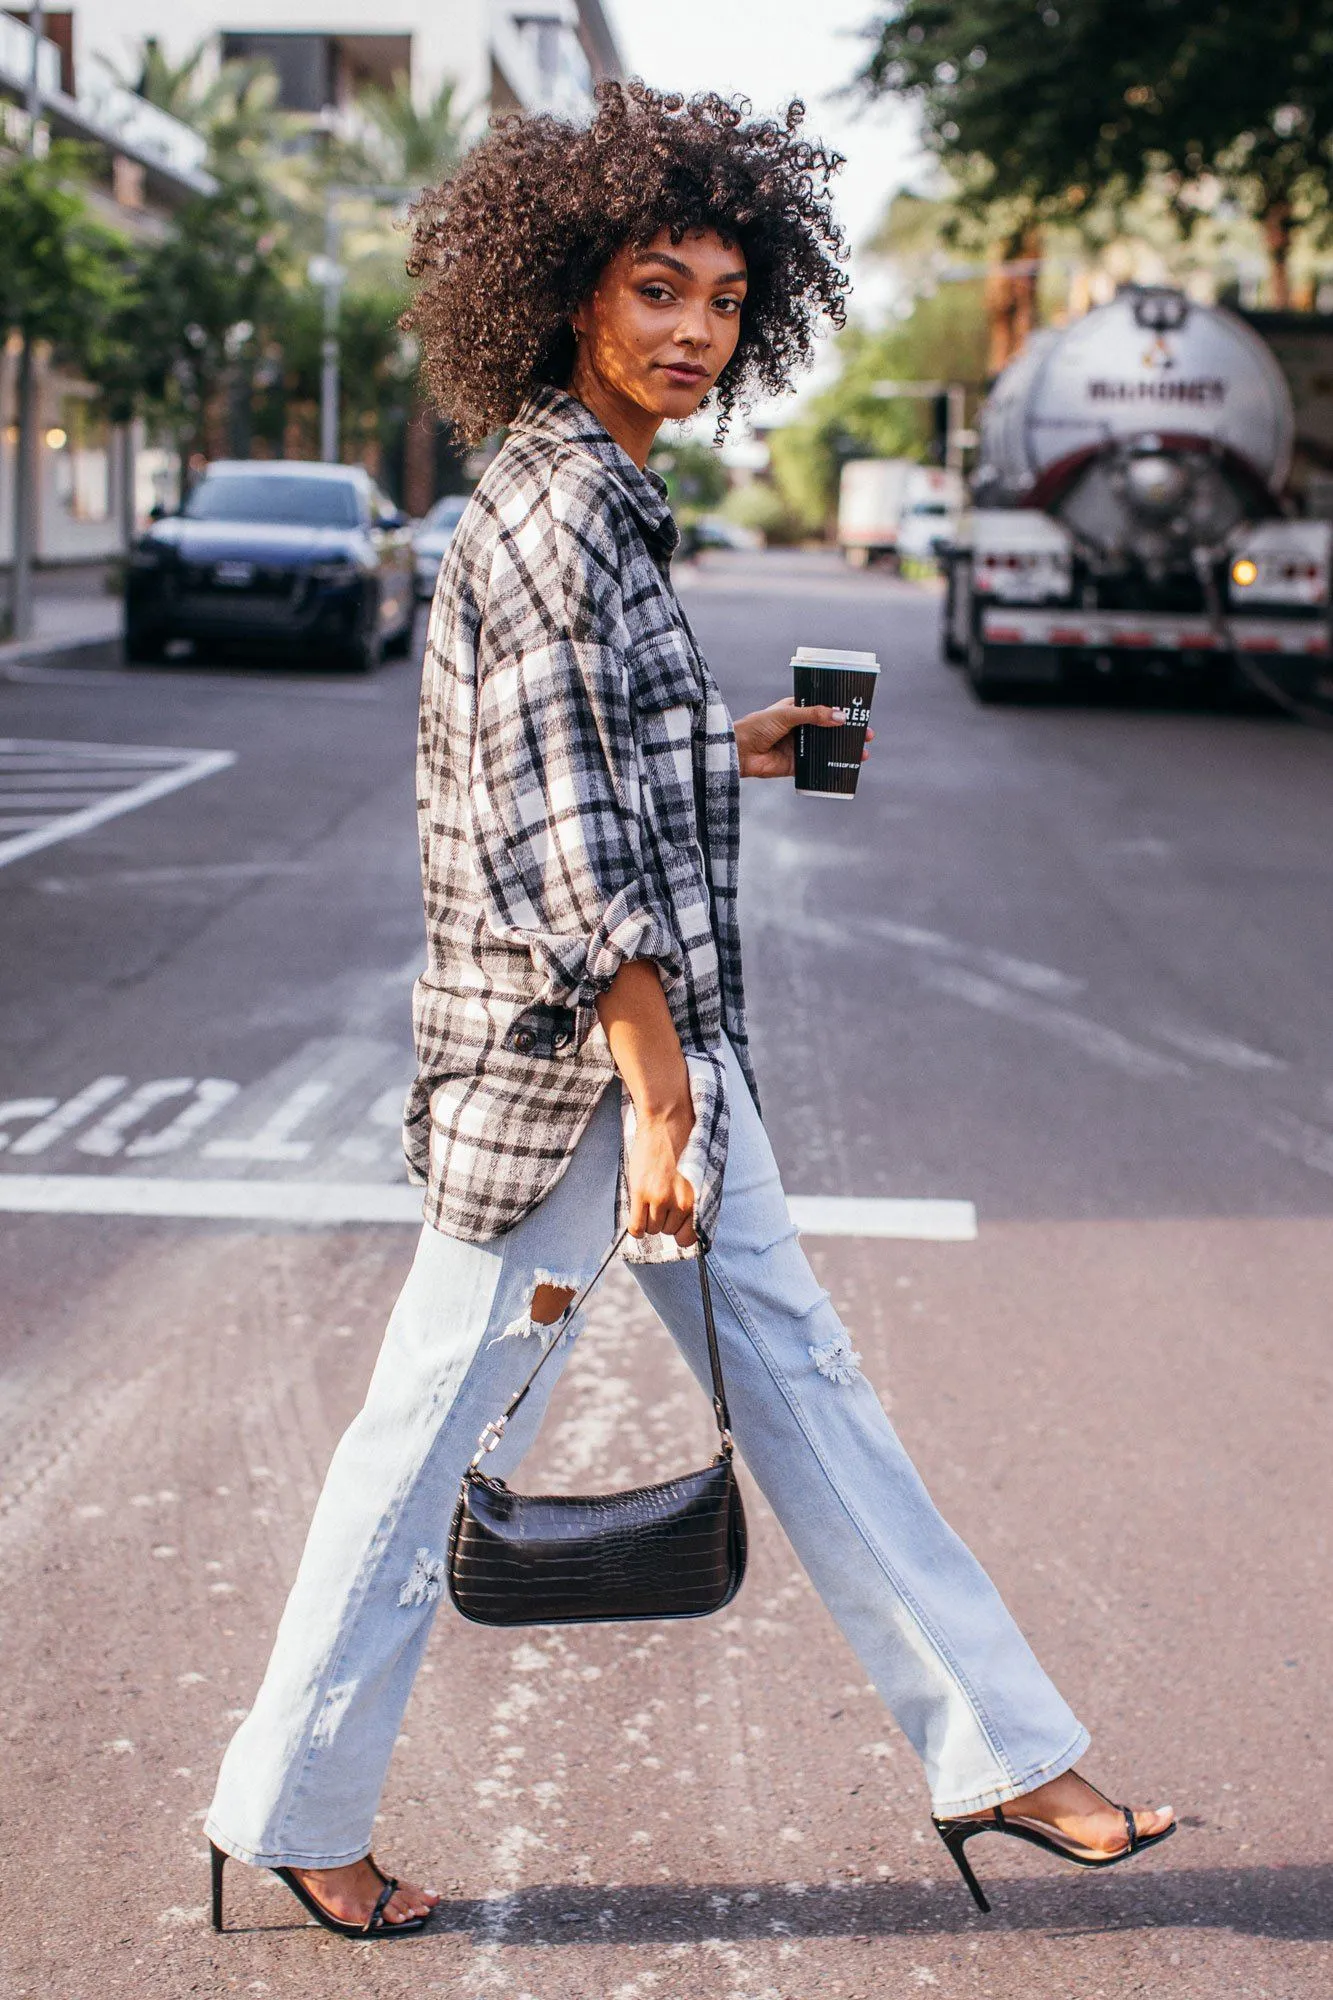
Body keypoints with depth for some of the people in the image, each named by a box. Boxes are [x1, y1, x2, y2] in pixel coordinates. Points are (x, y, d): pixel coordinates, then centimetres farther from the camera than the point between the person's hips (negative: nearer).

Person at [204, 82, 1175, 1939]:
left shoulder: (580, 489, 12)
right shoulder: (559, 505, -17)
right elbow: (562, 833, -22)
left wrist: (720, 752, 26)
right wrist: (657, 1095, -22)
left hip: (661, 1034, 10)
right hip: (565, 1046, -10)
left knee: (798, 1371, 12)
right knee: (441, 1420, 3)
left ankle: (998, 1752, 21)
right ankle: (293, 1813, 19)